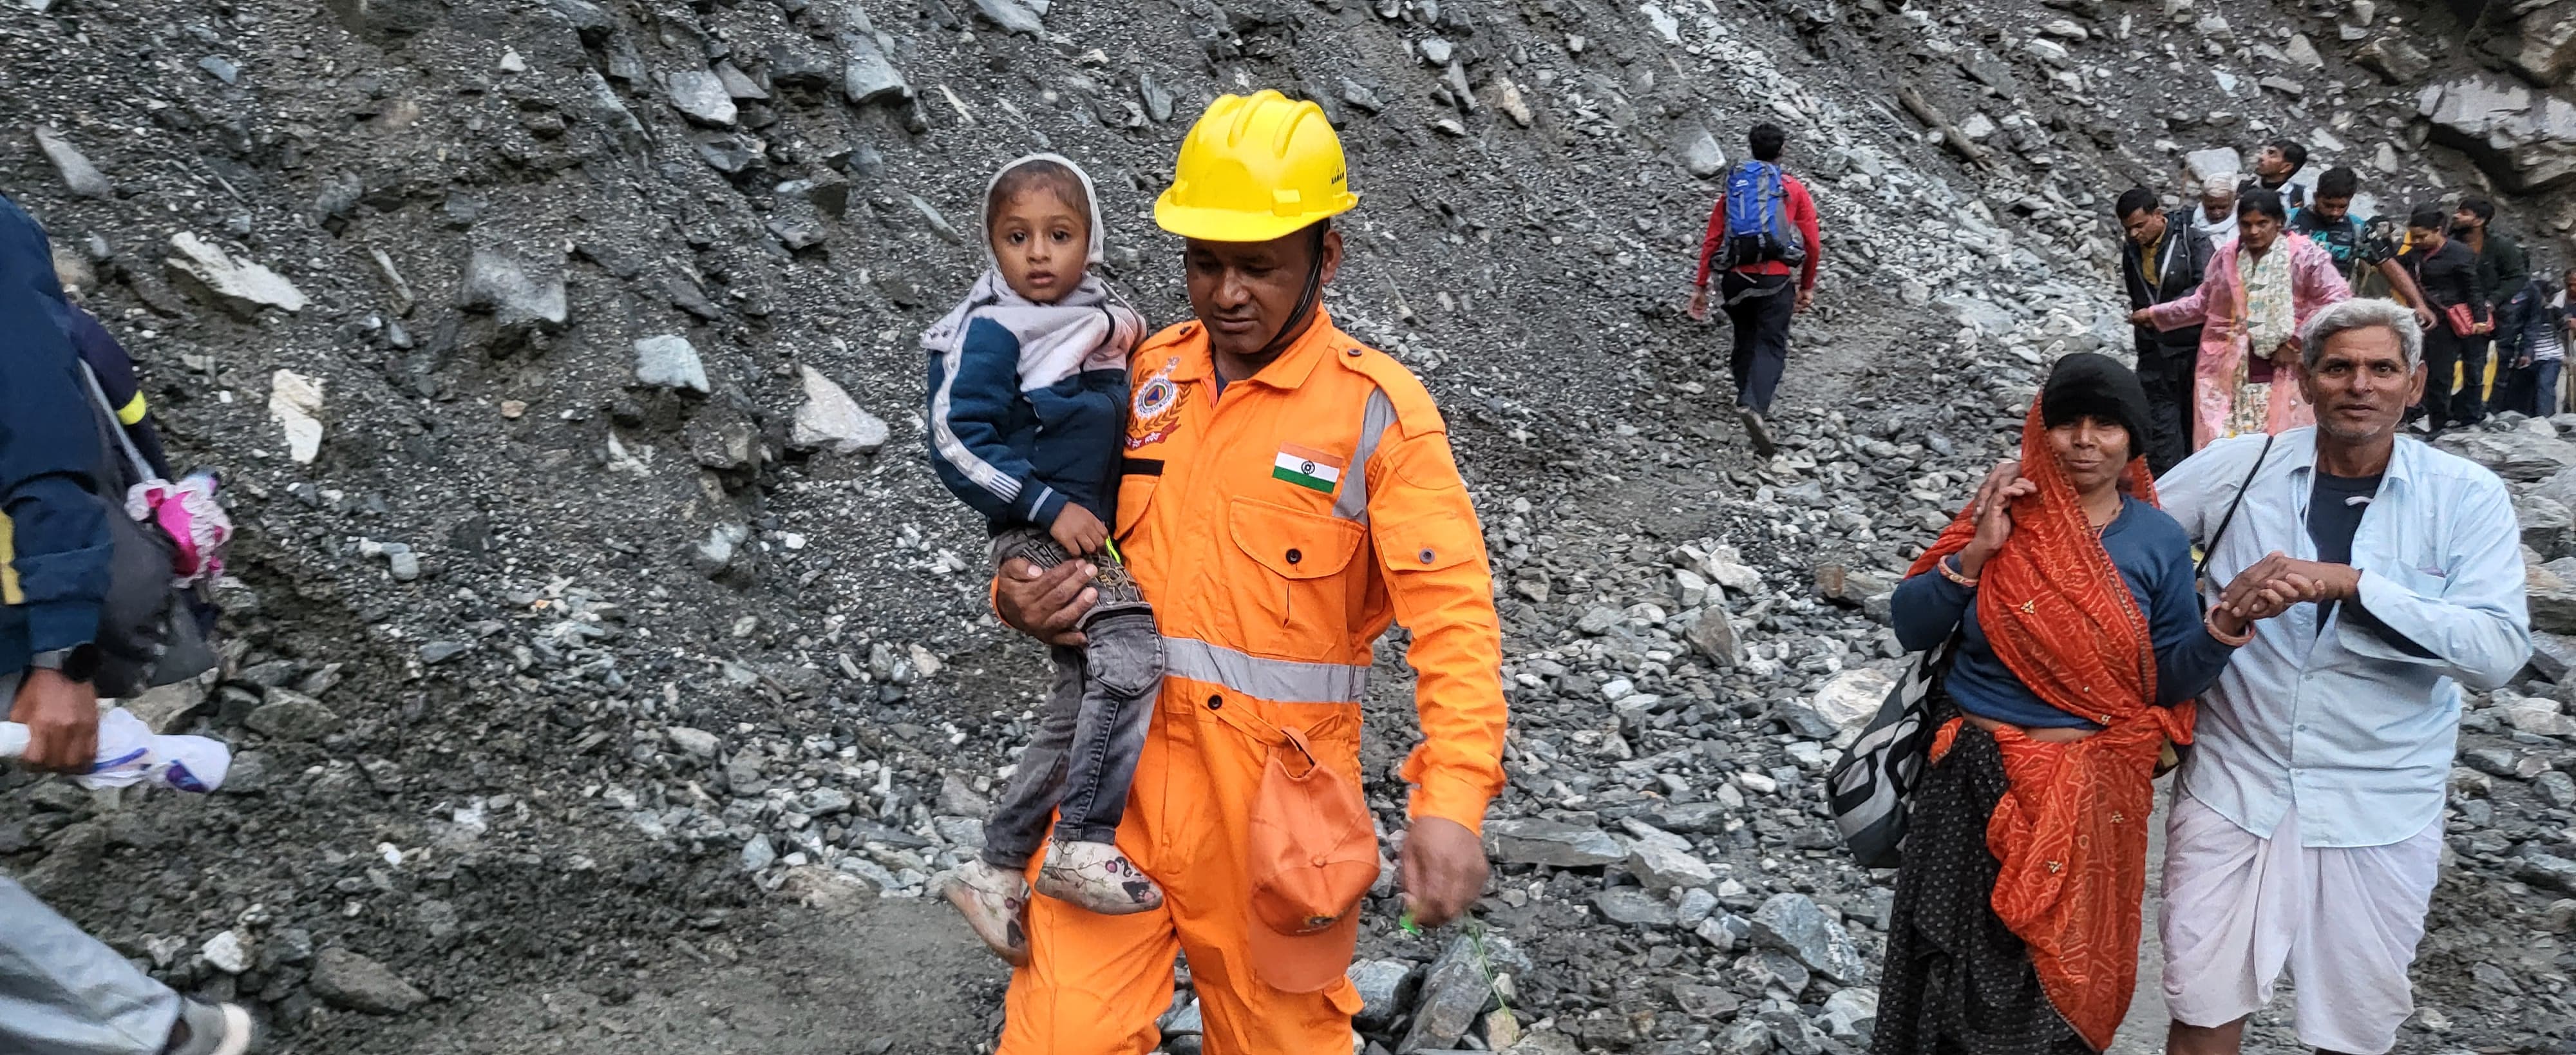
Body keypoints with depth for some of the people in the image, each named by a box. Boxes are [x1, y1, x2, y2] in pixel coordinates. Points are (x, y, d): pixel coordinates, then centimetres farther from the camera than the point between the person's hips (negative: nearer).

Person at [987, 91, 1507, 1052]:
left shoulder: (1378, 407, -7)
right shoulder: (1144, 375, 7)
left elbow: (1453, 611, -14)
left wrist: (1450, 801, -26)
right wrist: (1022, 599, -6)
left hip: (1274, 781, -3)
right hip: (1123, 757, 3)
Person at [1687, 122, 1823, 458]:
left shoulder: (1734, 185, 11)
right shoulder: (1794, 189, 5)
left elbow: (1712, 240, 8)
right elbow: (1812, 244, 3)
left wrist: (1701, 287, 11)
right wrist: (1807, 287, 14)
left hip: (1736, 279, 3)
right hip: (1774, 280, -3)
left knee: (1745, 341, 19)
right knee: (1770, 347, -7)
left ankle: (1748, 399, 22)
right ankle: (1754, 406, -28)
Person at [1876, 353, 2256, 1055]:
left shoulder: (2159, 540, -1)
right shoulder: (2003, 513, -2)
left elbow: (2168, 680, 0)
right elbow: (1912, 629, -3)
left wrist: (2228, 623, -17)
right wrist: (1976, 554, -16)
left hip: (2089, 792, 0)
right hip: (1977, 779, 0)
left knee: (2062, 975, 11)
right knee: (1963, 966, 9)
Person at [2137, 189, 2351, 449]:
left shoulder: (2303, 255, -6)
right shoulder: (2226, 256, 9)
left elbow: (2337, 300, -10)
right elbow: (2203, 303, 20)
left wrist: (2298, 343, -11)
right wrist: (2155, 314, 20)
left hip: (2282, 375, -4)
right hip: (2227, 374, 4)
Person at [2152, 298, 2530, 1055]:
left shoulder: (2467, 499, -5)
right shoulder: (2236, 468, -2)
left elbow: (2499, 651, -17)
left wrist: (2347, 584, -28)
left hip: (2377, 813, 0)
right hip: (2232, 787, 0)